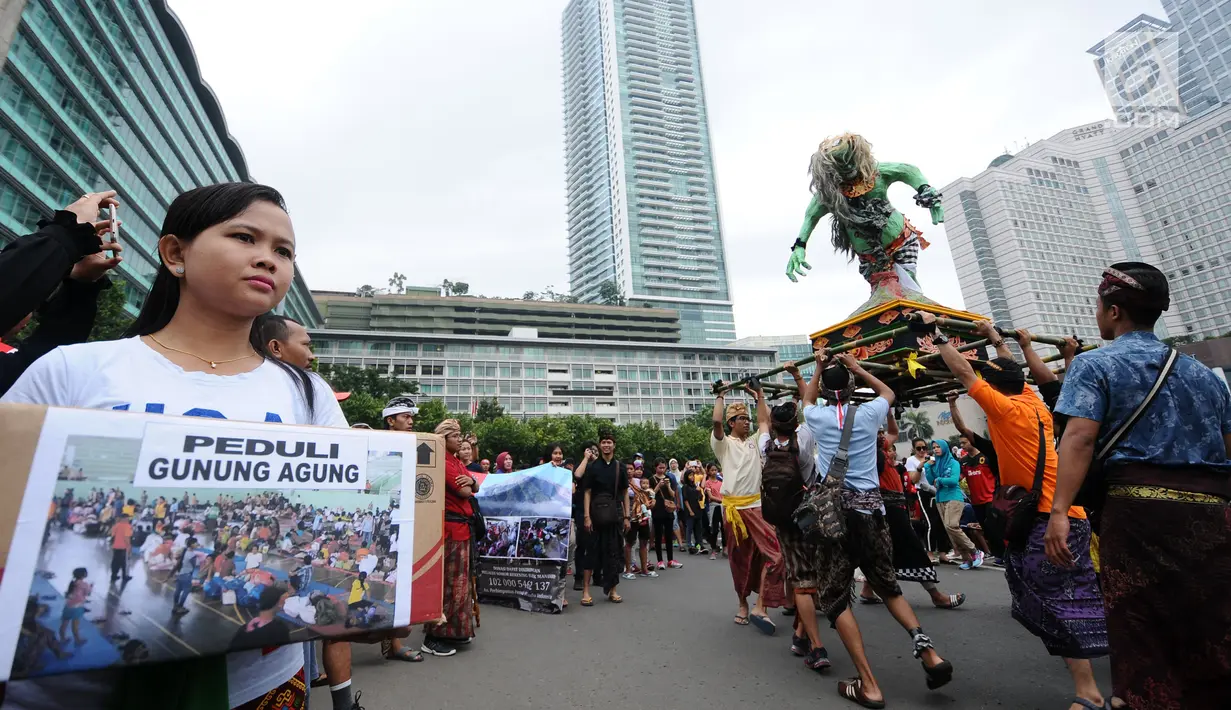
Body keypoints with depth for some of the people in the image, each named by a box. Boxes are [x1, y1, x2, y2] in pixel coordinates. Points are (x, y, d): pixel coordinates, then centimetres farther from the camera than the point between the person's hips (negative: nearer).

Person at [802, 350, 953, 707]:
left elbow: (807, 400, 27)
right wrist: (856, 368, 29)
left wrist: (819, 367, 32)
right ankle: (926, 649, 5)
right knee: (888, 584, 22)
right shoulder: (869, 413, 2)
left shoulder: (818, 417, 1)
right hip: (870, 507, 3)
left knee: (835, 595, 4)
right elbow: (888, 392, 26)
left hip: (834, 509, -2)